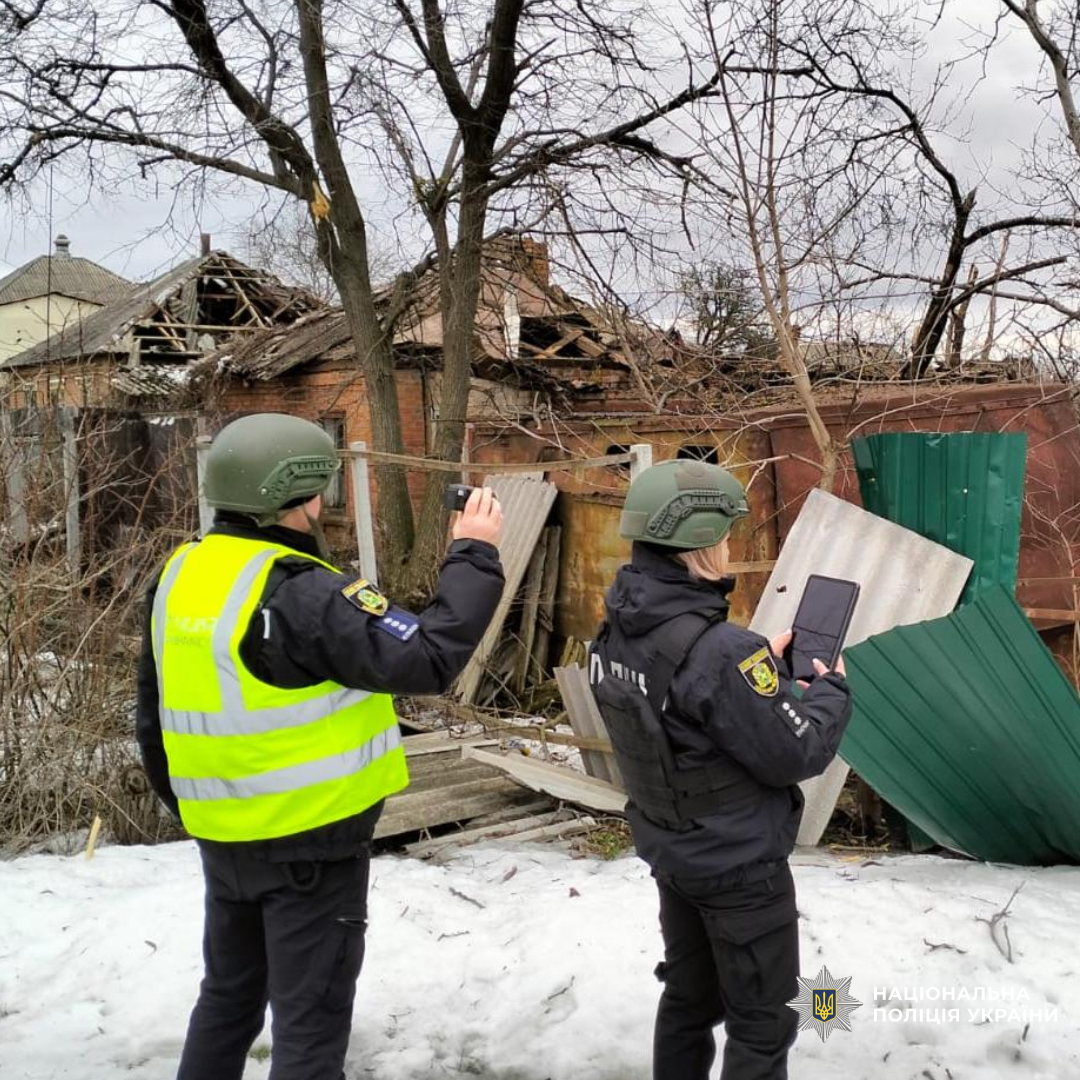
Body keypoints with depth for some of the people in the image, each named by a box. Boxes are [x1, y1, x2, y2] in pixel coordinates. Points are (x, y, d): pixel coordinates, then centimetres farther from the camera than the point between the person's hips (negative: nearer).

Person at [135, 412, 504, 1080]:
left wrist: (186, 807, 23)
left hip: (224, 836, 8)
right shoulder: (298, 594, -24)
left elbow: (156, 715, 11)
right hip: (312, 841, -8)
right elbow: (427, 661, -27)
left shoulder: (179, 577, 2)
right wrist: (474, 556, -17)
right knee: (311, 1022, 7)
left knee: (230, 993, 25)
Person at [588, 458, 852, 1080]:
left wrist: (764, 664, 7)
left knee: (689, 999, 24)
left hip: (670, 853, 8)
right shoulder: (721, 652, -31)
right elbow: (796, 753, -22)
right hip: (740, 868, -7)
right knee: (763, 1024, 12)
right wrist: (832, 688, -5)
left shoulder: (616, 635, -4)